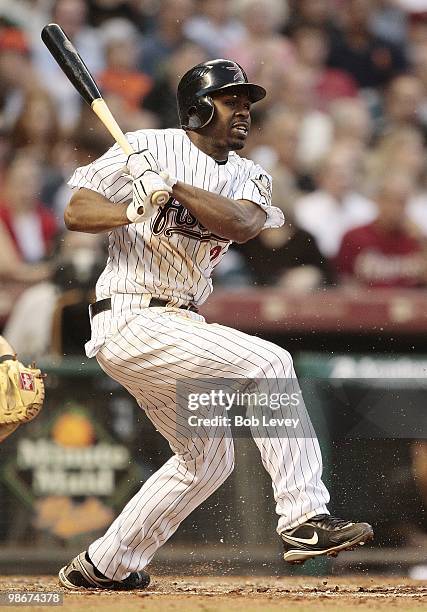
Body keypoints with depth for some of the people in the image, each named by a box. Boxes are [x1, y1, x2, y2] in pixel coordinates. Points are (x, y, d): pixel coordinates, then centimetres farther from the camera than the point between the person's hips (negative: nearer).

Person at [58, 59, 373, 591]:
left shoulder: (247, 177, 10)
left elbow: (242, 224, -14)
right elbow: (76, 212, -9)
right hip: (132, 321, -9)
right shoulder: (150, 147, -5)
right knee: (268, 363, -22)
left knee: (208, 455, 19)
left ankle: (103, 566, 28)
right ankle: (304, 518, -25)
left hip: (178, 327, 9)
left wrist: (172, 186, -25)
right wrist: (133, 210, -27)